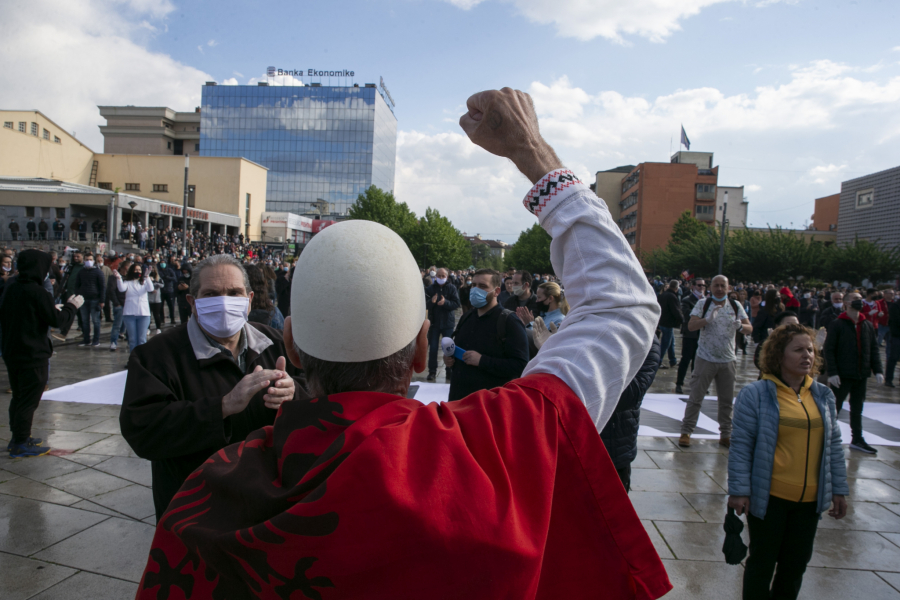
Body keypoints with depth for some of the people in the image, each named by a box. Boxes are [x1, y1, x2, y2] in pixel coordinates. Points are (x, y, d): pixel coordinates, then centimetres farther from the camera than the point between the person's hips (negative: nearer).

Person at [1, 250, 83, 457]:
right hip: (33, 355, -8)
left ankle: (17, 437, 29)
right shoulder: (37, 292, -19)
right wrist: (71, 306, 0)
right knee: (29, 400, 1)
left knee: (18, 397, 19)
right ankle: (21, 444, 7)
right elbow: (58, 321, -17)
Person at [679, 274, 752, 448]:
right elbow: (691, 325, -15)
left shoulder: (735, 306, 5)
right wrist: (708, 319, -32)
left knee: (727, 400, 10)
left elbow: (749, 328, 1)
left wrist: (741, 326, -22)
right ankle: (686, 432, 7)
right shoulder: (703, 304, -4)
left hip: (727, 360, 3)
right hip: (706, 358, -3)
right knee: (696, 397, -1)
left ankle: (725, 435, 21)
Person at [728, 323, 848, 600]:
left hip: (810, 499, 5)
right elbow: (741, 446, -10)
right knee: (763, 562, 10)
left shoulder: (823, 396, 6)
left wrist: (839, 489, 11)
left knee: (796, 564, 17)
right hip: (768, 498, -5)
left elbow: (833, 445, 12)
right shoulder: (756, 395, -10)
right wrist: (739, 491, -12)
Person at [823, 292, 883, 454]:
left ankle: (857, 439, 25)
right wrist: (832, 372, -18)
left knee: (857, 408, 15)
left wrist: (877, 370, 2)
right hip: (842, 375, -5)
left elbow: (873, 349, 11)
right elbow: (829, 350, -11)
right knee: (835, 407, 2)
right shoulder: (837, 324, -8)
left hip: (861, 375, 5)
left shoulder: (867, 325, 8)